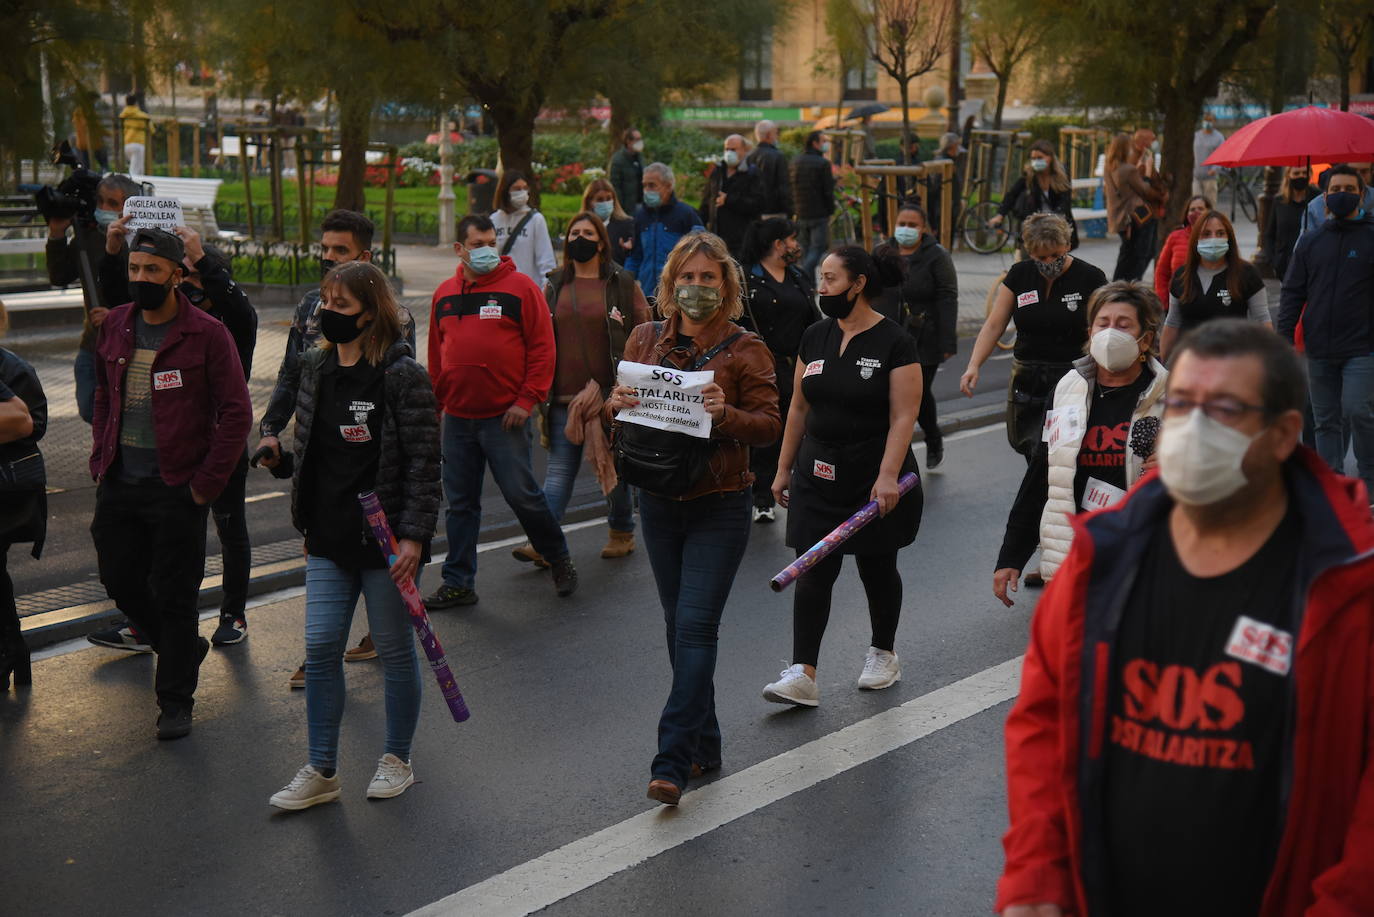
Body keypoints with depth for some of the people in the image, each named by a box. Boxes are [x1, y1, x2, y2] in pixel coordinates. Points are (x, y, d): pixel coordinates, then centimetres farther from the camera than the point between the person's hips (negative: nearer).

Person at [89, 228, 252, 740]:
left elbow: (236, 414, -11)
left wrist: (206, 483, -14)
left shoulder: (206, 334, -10)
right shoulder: (115, 327, 7)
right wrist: (100, 459, 9)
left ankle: (176, 700, 16)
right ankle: (185, 647, 38)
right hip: (119, 484, 6)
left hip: (177, 489, -6)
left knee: (175, 595, 2)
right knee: (119, 580, 13)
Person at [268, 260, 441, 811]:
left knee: (394, 649, 7)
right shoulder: (316, 367, 9)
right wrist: (305, 521, 17)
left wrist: (413, 534, -18)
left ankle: (397, 760, 24)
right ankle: (321, 772, 13)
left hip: (386, 537, -6)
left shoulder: (402, 375, -12)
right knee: (320, 647, 3)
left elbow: (424, 459, -13)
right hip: (329, 539, 6)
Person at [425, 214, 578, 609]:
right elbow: (436, 354, 17)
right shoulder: (444, 294, 10)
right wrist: (435, 402, 14)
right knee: (460, 502, 10)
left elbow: (542, 347, -6)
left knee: (521, 494, -1)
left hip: (504, 416, -5)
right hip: (457, 417, 5)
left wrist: (527, 399, -12)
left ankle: (559, 559, 22)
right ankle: (458, 583, 19)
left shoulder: (520, 287, -4)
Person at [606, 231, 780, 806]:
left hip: (719, 506, -5)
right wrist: (616, 405, -12)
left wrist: (724, 414, -27)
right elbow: (621, 411, 12)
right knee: (678, 625, 12)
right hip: (659, 501, 5)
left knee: (695, 626, -10)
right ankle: (704, 746, 25)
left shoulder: (744, 349, -5)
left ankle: (673, 762, -10)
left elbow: (771, 424, -8)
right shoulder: (646, 339, 7)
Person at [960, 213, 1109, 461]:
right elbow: (994, 326, 4)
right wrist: (973, 366, -8)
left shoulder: (1089, 278, -5)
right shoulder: (1019, 275, 5)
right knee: (1027, 447, 9)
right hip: (1026, 380, 4)